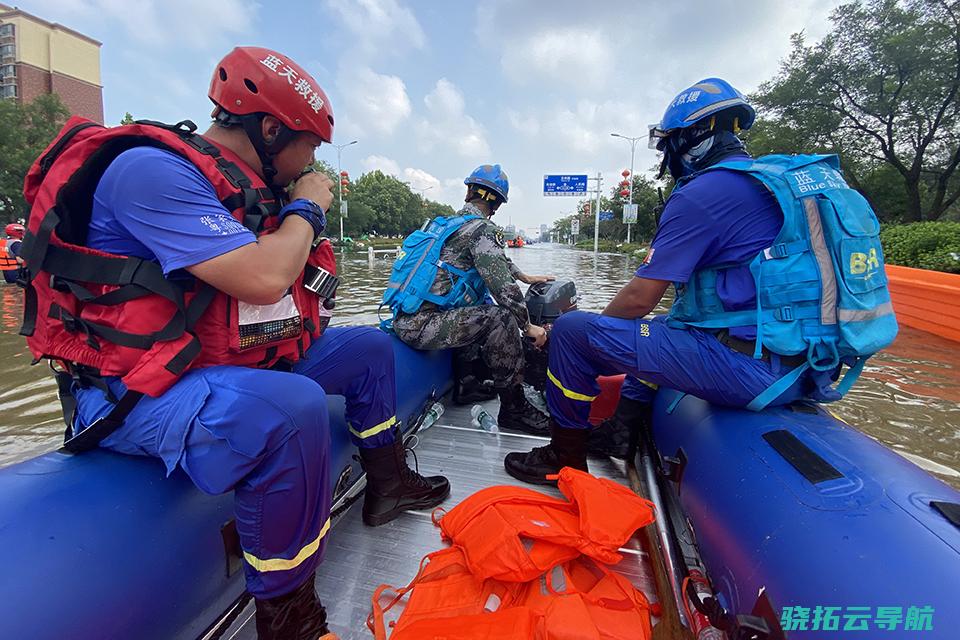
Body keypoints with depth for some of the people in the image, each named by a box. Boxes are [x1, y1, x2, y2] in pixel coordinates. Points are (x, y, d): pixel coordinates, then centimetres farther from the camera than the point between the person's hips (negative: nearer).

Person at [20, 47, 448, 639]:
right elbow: (261, 279, -30)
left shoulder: (245, 184, 8)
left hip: (238, 360, 9)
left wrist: (312, 210, 6)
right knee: (293, 408, -39)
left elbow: (283, 264, 16)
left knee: (369, 346, 13)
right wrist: (306, 207, -15)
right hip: (140, 391, -9)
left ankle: (388, 480, 25)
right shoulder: (153, 169, -19)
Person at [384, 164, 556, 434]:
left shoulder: (445, 223, 20)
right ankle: (513, 408, -7)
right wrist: (528, 326, -2)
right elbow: (502, 284, -15)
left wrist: (527, 277, 42)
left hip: (403, 321, 10)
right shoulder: (483, 229, -8)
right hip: (420, 325, -10)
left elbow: (497, 260, 32)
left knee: (480, 311, 27)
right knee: (500, 318, -17)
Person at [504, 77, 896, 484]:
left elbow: (639, 299, -13)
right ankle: (622, 431, 37)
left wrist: (593, 331, 7)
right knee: (660, 328, 34)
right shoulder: (784, 180, 17)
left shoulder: (702, 193, -12)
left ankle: (566, 457, 10)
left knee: (571, 331, -7)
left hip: (749, 367, -10)